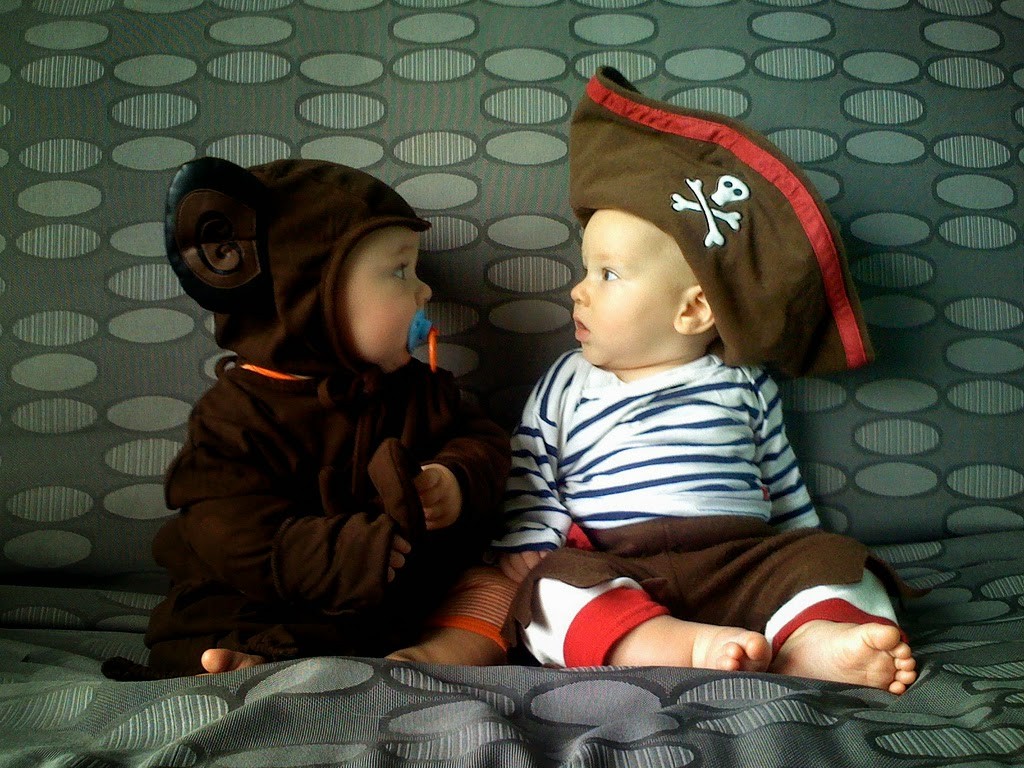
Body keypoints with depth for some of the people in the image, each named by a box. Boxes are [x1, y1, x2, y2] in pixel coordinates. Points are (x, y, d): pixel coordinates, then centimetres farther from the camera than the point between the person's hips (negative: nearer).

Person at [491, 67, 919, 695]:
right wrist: (531, 549, -2)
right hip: (612, 574, -1)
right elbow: (530, 479, 13)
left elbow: (784, 484, 20)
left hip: (745, 559, 2)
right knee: (553, 588, -30)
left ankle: (815, 644, -48)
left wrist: (808, 561, 17)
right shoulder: (567, 385, 17)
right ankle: (697, 649, -48)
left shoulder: (743, 383, 15)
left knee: (836, 559, -21)